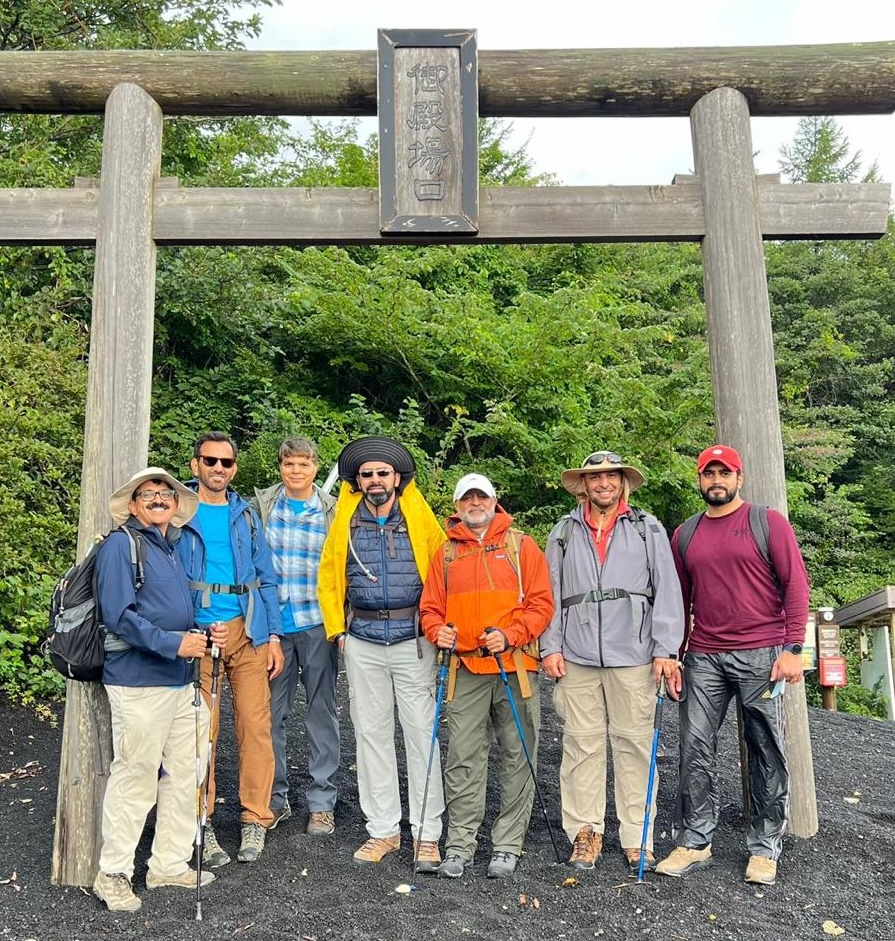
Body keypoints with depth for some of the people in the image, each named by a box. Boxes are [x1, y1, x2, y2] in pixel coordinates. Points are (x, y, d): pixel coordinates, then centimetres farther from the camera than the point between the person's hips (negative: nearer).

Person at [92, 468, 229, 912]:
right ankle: (112, 874, 14)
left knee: (184, 774, 13)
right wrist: (172, 642, -22)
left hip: (180, 680, 8)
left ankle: (170, 863, 26)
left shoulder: (173, 550, 18)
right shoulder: (121, 545, -7)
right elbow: (118, 614, -17)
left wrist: (207, 634, 8)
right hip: (138, 680, -8)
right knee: (135, 777, -1)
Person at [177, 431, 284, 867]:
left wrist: (273, 636, 7)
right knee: (200, 730, 1)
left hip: (247, 631, 3)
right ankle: (201, 825, 16)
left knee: (255, 724, -1)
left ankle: (255, 819, 13)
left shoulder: (246, 515, 13)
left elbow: (266, 579, 14)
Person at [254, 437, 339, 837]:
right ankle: (275, 797, 23)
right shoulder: (262, 506, 4)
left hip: (317, 624, -1)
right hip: (272, 624, 1)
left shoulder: (333, 512, 1)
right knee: (271, 713, 8)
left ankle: (322, 802, 18)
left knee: (321, 713, 7)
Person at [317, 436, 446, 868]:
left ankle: (427, 833, 10)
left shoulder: (420, 519, 1)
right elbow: (329, 577, 12)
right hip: (363, 642, 3)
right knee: (371, 735, 8)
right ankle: (383, 830, 20)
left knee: (422, 734, 0)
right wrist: (337, 629, 5)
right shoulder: (346, 522, 7)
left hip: (413, 639, -2)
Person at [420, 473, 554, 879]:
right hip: (465, 669, 1)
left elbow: (541, 603, 0)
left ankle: (508, 845, 16)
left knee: (517, 756, 4)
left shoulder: (521, 545, 6)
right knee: (463, 758, 2)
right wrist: (438, 632, -8)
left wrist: (510, 635, -13)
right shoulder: (445, 553, 12)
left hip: (515, 667, -1)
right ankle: (459, 845, 12)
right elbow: (430, 608, 13)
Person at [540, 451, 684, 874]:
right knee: (582, 745, 3)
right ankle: (585, 832, 14)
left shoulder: (648, 529, 9)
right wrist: (550, 647, 3)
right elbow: (550, 593, 12)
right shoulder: (563, 532, 13)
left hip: (634, 657, -1)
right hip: (577, 657, 1)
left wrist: (665, 650, -3)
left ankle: (637, 837, 13)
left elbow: (667, 592, 4)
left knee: (634, 744, 3)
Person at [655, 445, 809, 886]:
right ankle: (694, 842, 14)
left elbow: (795, 584, -3)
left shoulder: (768, 522, 1)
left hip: (760, 655, -3)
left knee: (767, 753, 5)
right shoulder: (685, 534, 12)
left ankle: (765, 848, 18)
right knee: (695, 749, 3)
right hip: (703, 658, 3)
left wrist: (792, 648, -10)